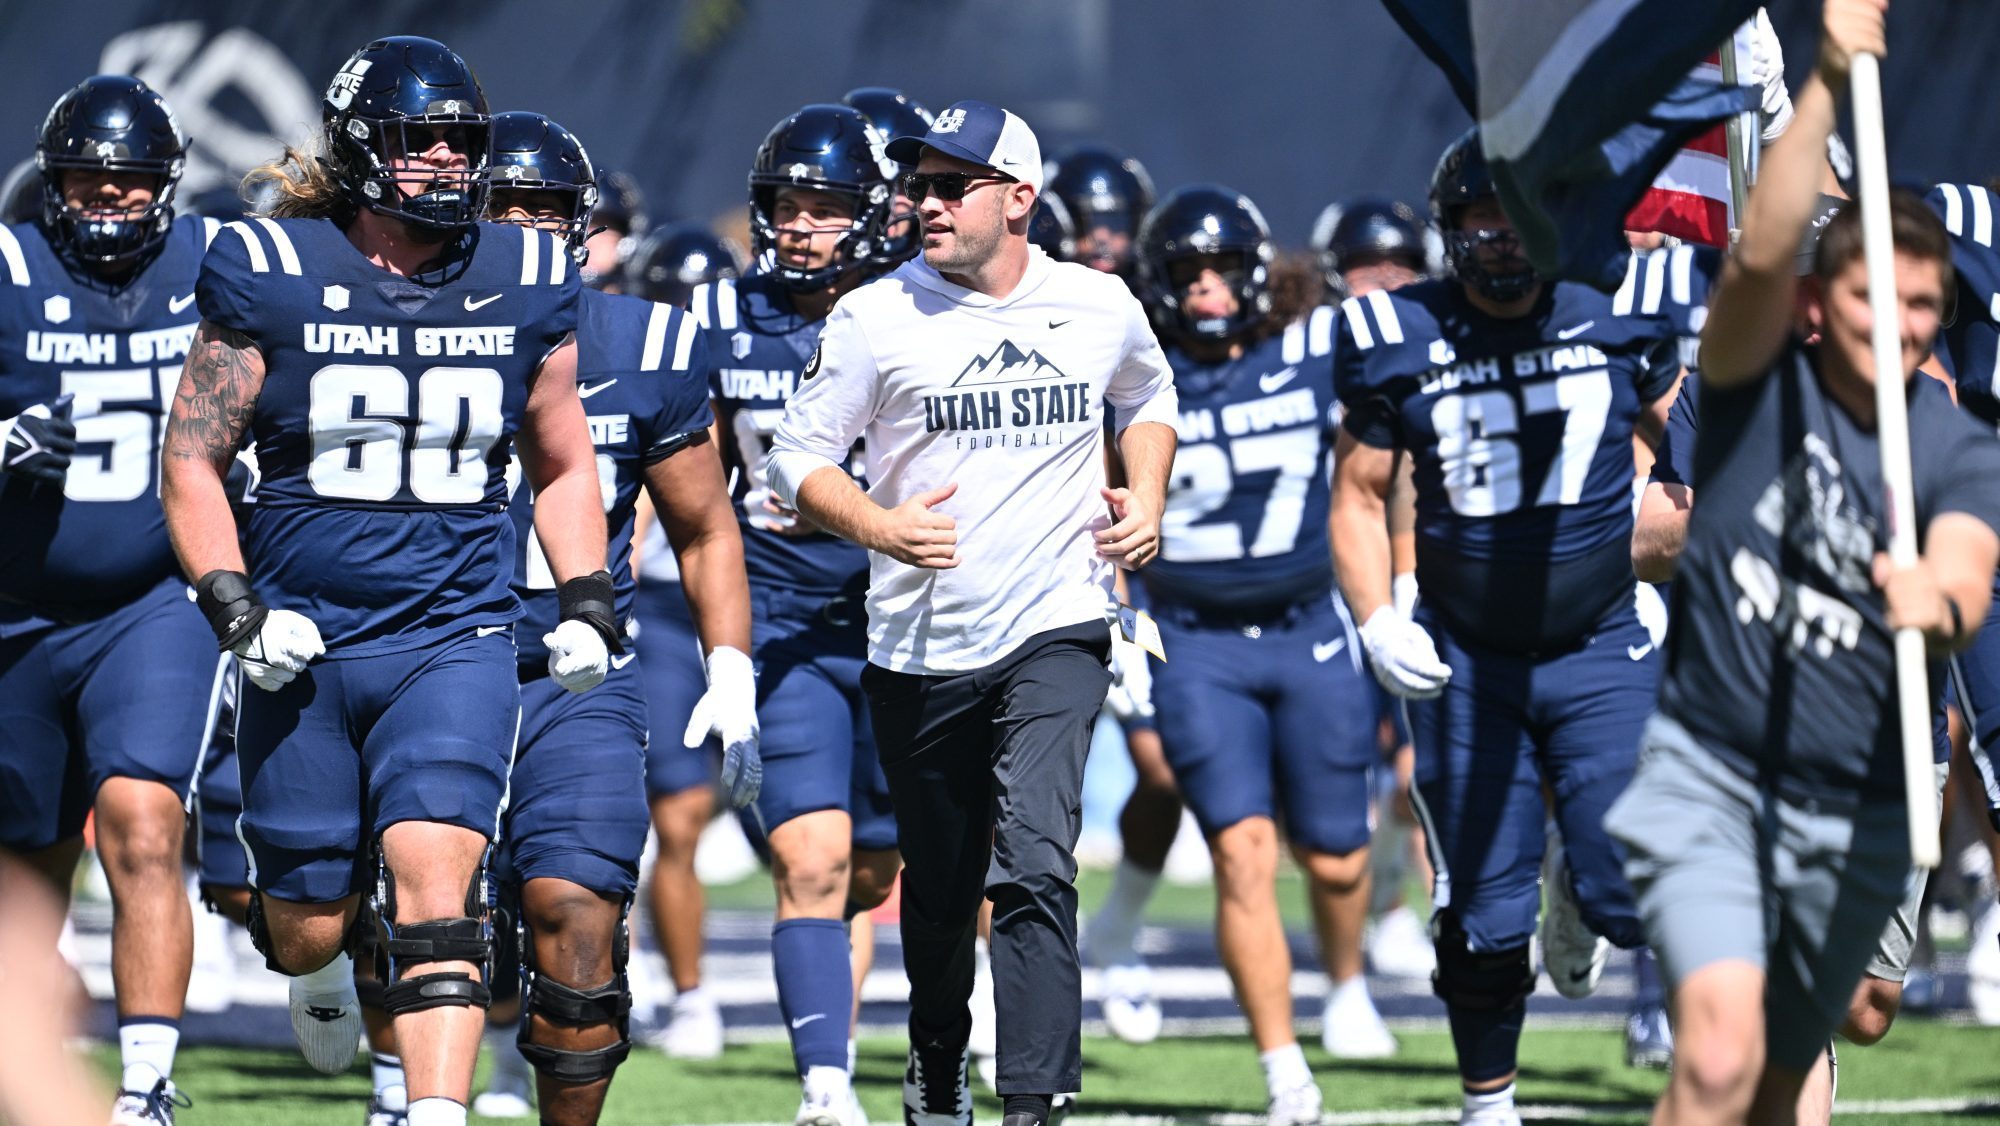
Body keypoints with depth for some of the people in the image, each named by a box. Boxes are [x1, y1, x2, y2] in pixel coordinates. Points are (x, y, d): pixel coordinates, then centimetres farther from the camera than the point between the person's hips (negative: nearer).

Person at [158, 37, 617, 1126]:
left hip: (454, 637, 0)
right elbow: (192, 461, 1)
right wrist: (236, 611, -10)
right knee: (307, 925, 8)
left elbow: (562, 467, 18)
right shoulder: (270, 276, -3)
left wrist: (587, 604, 6)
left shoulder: (524, 284, 4)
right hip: (303, 644, 0)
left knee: (434, 868, -22)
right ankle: (320, 968, 45)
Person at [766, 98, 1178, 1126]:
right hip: (920, 646, 1)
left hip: (1054, 635, -1)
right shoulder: (875, 318, -5)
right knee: (940, 885, 13)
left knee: (1035, 866, -18)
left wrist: (1145, 501, 6)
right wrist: (881, 527, -19)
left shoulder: (1101, 308, 2)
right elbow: (799, 460, -2)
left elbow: (1147, 399, 23)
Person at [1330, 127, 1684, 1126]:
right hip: (1465, 660, 0)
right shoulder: (1398, 342, -4)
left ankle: (1575, 883, 24)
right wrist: (1377, 622, -8)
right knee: (1484, 917, 1)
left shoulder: (1616, 314, -3)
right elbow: (1358, 494, 6)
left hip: (1602, 649, 0)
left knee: (1633, 892, -12)